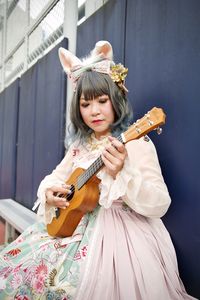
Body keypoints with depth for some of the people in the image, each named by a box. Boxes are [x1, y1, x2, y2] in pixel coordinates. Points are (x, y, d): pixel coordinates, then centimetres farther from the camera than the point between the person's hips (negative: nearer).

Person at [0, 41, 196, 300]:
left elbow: (160, 204, -17)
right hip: (74, 222, 6)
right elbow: (56, 177, 17)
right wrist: (49, 192, -7)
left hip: (116, 230, -6)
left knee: (58, 279, -23)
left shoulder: (136, 144, -12)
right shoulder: (80, 145, 10)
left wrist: (122, 173, -33)